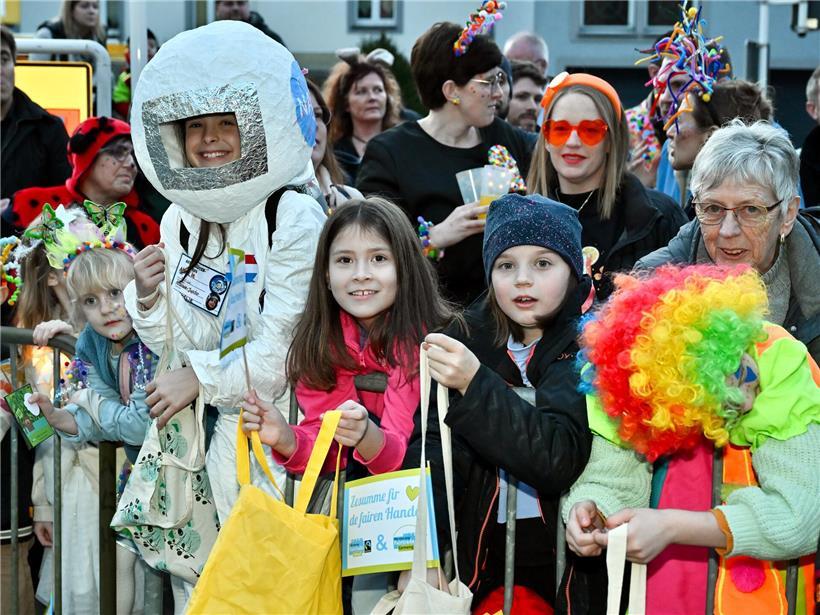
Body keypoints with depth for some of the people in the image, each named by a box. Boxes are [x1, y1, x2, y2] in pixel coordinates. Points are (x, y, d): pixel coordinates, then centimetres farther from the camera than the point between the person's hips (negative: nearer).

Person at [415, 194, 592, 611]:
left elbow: (561, 458, -20)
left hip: (568, 559, -3)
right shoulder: (467, 339, 3)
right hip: (484, 558, 3)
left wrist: (475, 384, -28)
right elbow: (433, 447, -4)